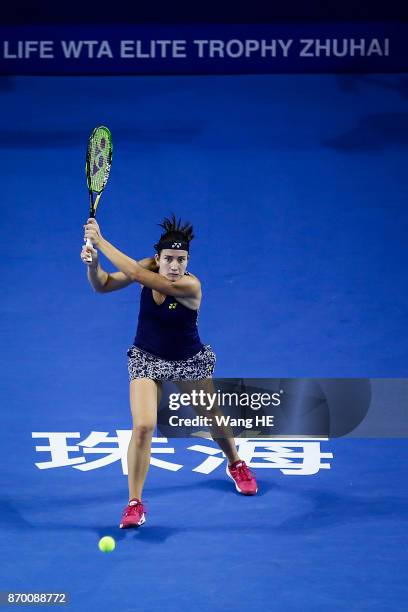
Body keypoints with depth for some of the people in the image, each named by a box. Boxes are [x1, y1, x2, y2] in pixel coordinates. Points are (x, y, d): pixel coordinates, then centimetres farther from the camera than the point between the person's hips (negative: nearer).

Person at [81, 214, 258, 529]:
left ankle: (236, 465, 50)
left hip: (190, 361, -2)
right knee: (143, 426, -17)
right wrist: (93, 263, -31)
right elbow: (103, 285, -9)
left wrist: (100, 240, -37)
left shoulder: (190, 286, -31)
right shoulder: (150, 268, -15)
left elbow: (136, 273, -39)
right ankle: (135, 503, -6)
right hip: (147, 360, 2)